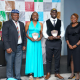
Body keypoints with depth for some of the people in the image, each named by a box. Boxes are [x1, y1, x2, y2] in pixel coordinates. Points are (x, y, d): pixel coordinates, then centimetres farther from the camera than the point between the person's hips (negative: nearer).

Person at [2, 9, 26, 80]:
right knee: (10, 64, 3)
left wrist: (24, 45, 8)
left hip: (19, 47, 4)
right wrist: (7, 47, -15)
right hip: (11, 47, -4)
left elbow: (24, 35, 16)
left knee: (18, 64, 9)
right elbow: (4, 36, -9)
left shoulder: (21, 24, 14)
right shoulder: (6, 23, -3)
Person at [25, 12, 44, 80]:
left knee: (37, 57, 3)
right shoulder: (28, 23, 3)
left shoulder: (40, 24, 9)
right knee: (30, 56, -5)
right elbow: (25, 32, 1)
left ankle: (37, 74, 13)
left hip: (37, 42, 2)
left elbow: (41, 33, 12)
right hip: (30, 42, -2)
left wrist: (40, 38, -8)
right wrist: (30, 38, -13)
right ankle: (31, 74, 2)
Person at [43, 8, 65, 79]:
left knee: (57, 58, 8)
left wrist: (60, 36, -13)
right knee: (49, 58, 7)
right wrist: (48, 37, -14)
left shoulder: (60, 22, 7)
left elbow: (63, 31, 7)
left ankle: (57, 73, 22)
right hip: (49, 42, -1)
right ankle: (48, 73, 20)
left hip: (58, 41, 1)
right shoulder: (46, 22, 3)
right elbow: (44, 32, 3)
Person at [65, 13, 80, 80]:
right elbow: (66, 36, 7)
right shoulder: (69, 27, 8)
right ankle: (72, 73, 19)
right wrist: (69, 45, -5)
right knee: (71, 59, 8)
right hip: (70, 46, 4)